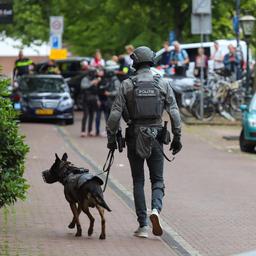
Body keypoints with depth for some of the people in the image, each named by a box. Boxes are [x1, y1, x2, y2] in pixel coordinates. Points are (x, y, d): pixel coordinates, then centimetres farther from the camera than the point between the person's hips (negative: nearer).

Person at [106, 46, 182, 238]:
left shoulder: (127, 85, -2)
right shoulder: (163, 84, 0)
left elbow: (115, 114, -6)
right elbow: (174, 112, -2)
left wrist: (111, 137, 3)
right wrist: (177, 137, 4)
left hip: (134, 138, 0)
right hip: (156, 137, 0)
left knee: (138, 182, 9)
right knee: (157, 179, 9)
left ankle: (143, 226, 4)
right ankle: (156, 209, -20)